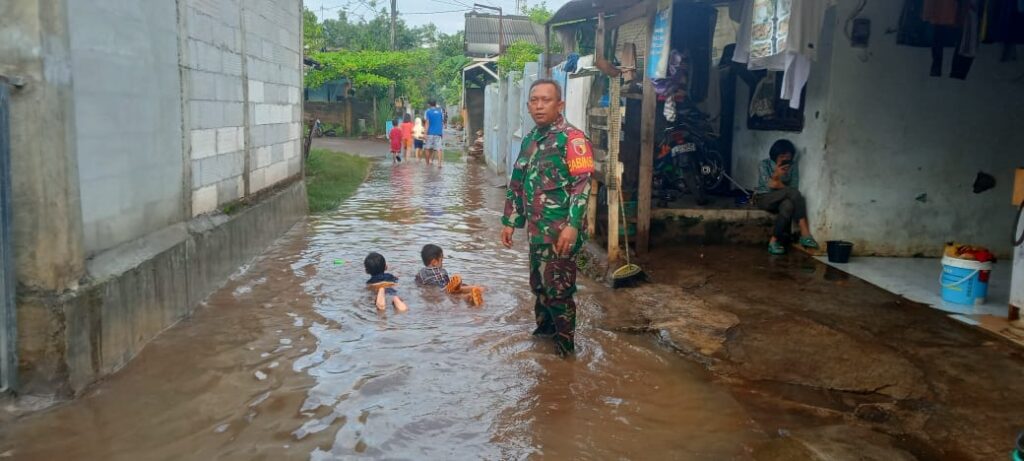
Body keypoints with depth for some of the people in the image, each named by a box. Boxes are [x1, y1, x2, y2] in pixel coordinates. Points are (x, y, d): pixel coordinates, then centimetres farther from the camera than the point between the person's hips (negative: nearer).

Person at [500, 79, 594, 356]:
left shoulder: (572, 138, -11)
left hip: (560, 231, -8)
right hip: (536, 229, 8)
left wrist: (572, 226, -26)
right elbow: (517, 184, 20)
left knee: (558, 289, -1)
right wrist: (510, 221, 17)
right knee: (538, 284, 18)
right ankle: (544, 330, 37)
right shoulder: (529, 140, 14)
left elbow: (582, 184, -19)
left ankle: (564, 347, 12)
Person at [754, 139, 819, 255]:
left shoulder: (792, 166, 5)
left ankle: (774, 241, -32)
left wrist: (779, 185, -21)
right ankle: (805, 234, -35)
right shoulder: (765, 164, -4)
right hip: (763, 198, -3)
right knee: (793, 192, -32)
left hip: (781, 200, 3)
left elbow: (794, 187, -5)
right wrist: (776, 175, -34)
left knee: (788, 205, -37)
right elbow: (769, 185, -16)